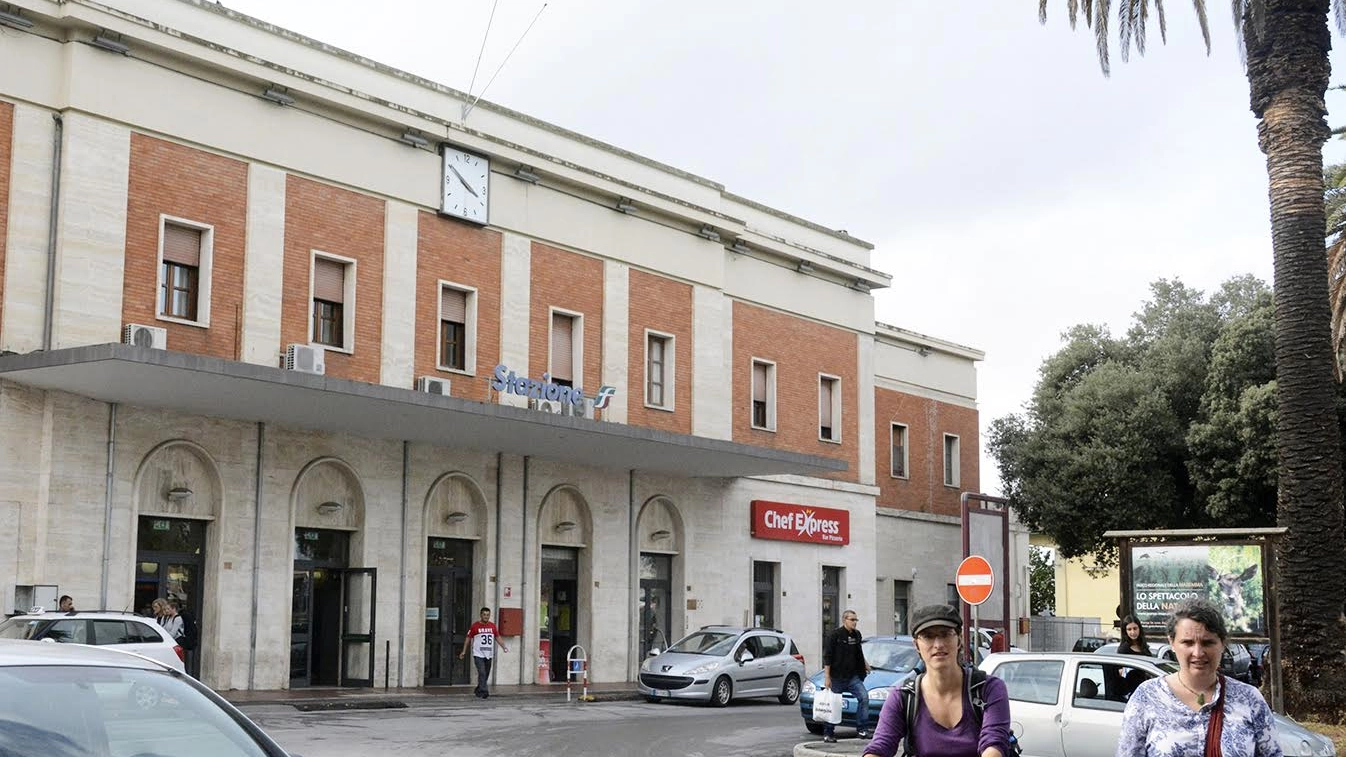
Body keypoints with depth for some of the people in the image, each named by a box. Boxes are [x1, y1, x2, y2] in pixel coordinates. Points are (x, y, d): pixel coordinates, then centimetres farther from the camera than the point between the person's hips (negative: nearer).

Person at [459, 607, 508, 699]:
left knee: (486, 675, 11)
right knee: (482, 673, -16)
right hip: (478, 654, -5)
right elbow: (468, 638, 2)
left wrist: (503, 647, -1)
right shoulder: (475, 626, -4)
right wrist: (464, 651, 0)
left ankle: (478, 690, 29)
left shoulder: (493, 626, 8)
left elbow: (498, 638, 14)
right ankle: (484, 691, -19)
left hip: (489, 655, 5)